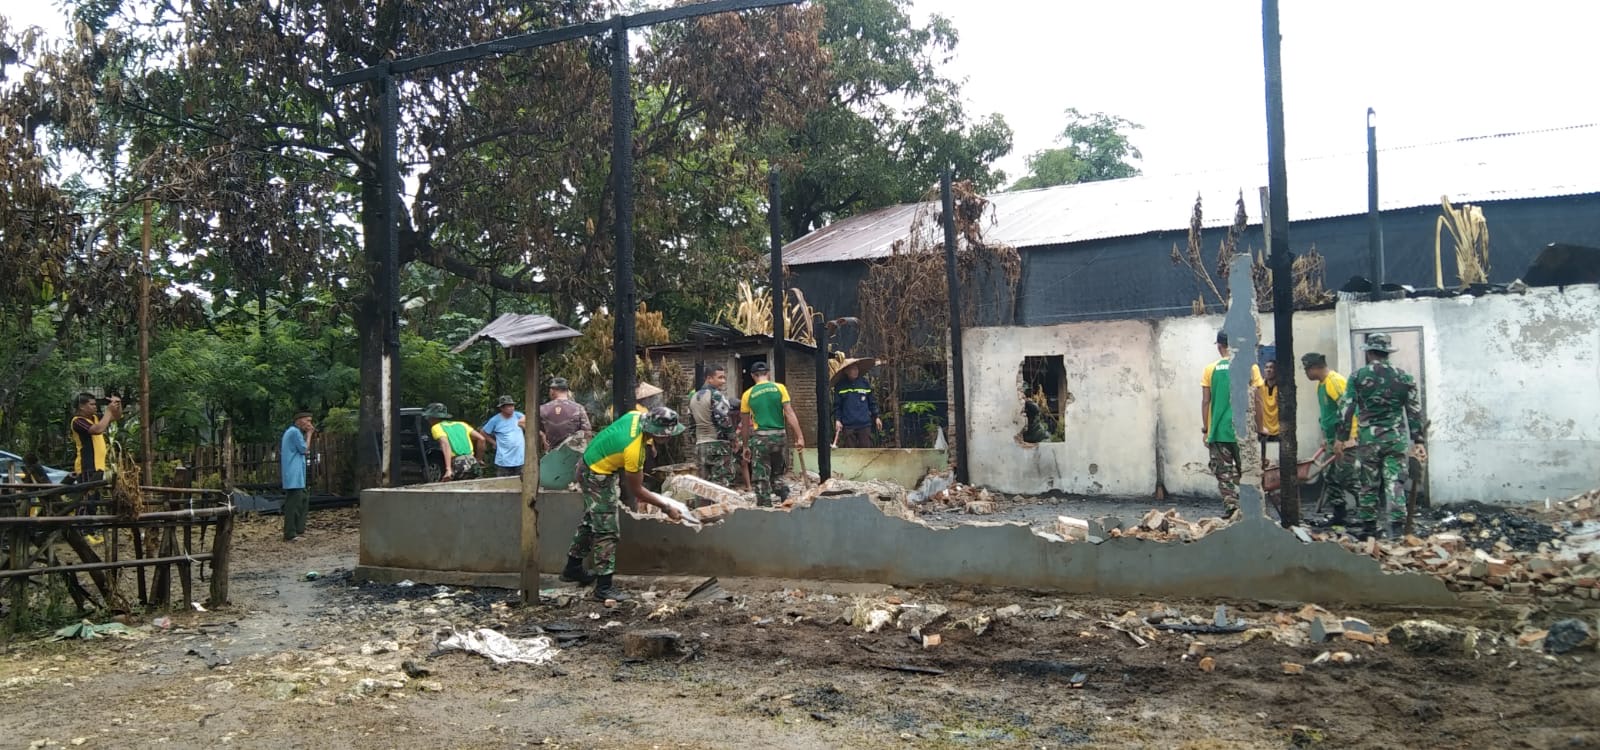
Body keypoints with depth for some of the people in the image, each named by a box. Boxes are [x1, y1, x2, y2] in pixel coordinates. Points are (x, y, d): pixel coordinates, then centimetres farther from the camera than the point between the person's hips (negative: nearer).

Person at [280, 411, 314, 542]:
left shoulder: (291, 431, 21)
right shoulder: (295, 432, -12)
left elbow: (304, 452, 20)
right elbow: (304, 449, -10)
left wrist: (308, 434, 13)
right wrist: (309, 435, -1)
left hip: (296, 475, 11)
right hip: (294, 475, -11)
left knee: (304, 499, 16)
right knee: (294, 503, -9)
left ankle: (299, 529, 20)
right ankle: (289, 534, -8)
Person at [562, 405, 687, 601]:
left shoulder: (638, 415, -15)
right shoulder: (634, 450, -35)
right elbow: (635, 491, -21)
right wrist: (666, 508, -14)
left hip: (592, 465, 10)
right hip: (598, 477, -10)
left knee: (590, 521, 23)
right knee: (606, 531, -6)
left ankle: (573, 568, 38)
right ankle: (604, 587, -3)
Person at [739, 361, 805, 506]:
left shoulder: (748, 395, 3)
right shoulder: (779, 388, 2)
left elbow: (745, 424, 7)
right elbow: (789, 413, -5)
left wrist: (746, 446, 16)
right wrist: (800, 437, -5)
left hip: (759, 437, -2)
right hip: (779, 435, 2)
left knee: (761, 479, 4)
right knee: (777, 475, 16)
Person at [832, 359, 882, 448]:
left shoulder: (865, 382, 4)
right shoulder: (840, 386, 1)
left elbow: (872, 401, 10)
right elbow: (837, 405, 4)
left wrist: (876, 417, 9)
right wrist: (837, 420, -4)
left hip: (864, 425, 1)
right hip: (848, 426, -1)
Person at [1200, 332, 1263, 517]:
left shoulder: (1210, 369, 1)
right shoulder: (1250, 368, -1)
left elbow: (1205, 402, 0)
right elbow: (1257, 402, -1)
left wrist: (1205, 429, 7)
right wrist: (1259, 429, 8)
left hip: (1218, 431, 0)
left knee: (1224, 474, 5)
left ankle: (1231, 509, -4)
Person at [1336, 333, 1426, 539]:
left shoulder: (1357, 377, -3)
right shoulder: (1405, 377, 4)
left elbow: (1346, 409, -4)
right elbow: (1415, 412, 5)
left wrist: (1341, 438, 2)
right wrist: (1418, 441, 9)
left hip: (1368, 439, -1)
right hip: (1396, 439, 2)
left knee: (1367, 486, 7)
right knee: (1395, 485, 4)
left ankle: (1369, 529, 13)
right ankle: (1397, 528, -2)